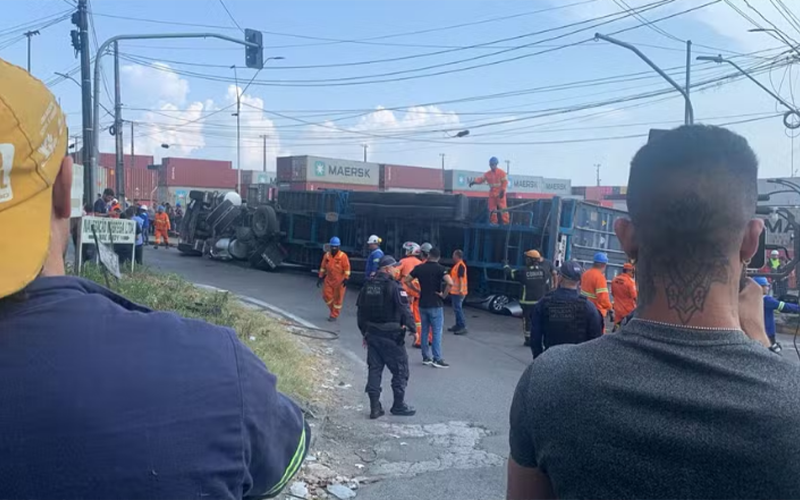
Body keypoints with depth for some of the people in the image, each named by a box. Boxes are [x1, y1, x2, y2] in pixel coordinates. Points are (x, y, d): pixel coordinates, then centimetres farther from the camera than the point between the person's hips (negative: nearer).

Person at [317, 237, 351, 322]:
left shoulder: (343, 256, -11)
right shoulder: (326, 255, 3)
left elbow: (347, 268, -11)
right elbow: (323, 267, 12)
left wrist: (346, 279, -17)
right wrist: (320, 277, 11)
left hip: (340, 281, -4)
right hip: (329, 280, 5)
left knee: (338, 298, 2)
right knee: (327, 295, 2)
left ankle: (334, 315, 12)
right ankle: (333, 310, 25)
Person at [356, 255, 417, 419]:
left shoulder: (367, 286, 8)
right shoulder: (394, 286, -14)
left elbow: (361, 311, 13)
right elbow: (405, 310, -16)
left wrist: (365, 332, 20)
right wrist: (412, 328, -4)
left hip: (372, 334, 7)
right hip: (391, 336, -7)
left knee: (374, 369, 11)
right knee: (400, 369, 7)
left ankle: (375, 407, 10)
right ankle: (398, 405, 13)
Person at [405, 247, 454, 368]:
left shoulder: (419, 268, 2)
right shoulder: (440, 269, -10)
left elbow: (406, 281, 6)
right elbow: (450, 283, -25)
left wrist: (417, 290, 10)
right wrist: (444, 294, -11)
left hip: (423, 304, 4)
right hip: (435, 304, -4)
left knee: (424, 330, 13)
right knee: (437, 332, 0)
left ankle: (426, 357, 18)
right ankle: (437, 359, 0)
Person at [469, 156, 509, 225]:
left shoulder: (501, 172, -6)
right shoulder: (487, 174, 8)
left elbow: (505, 182, -9)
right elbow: (481, 179, 2)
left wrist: (502, 191, -17)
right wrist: (474, 182, -16)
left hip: (500, 194, -5)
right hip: (492, 194, 5)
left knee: (503, 208, -8)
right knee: (492, 209, 6)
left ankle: (505, 222, -6)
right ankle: (493, 222, 14)